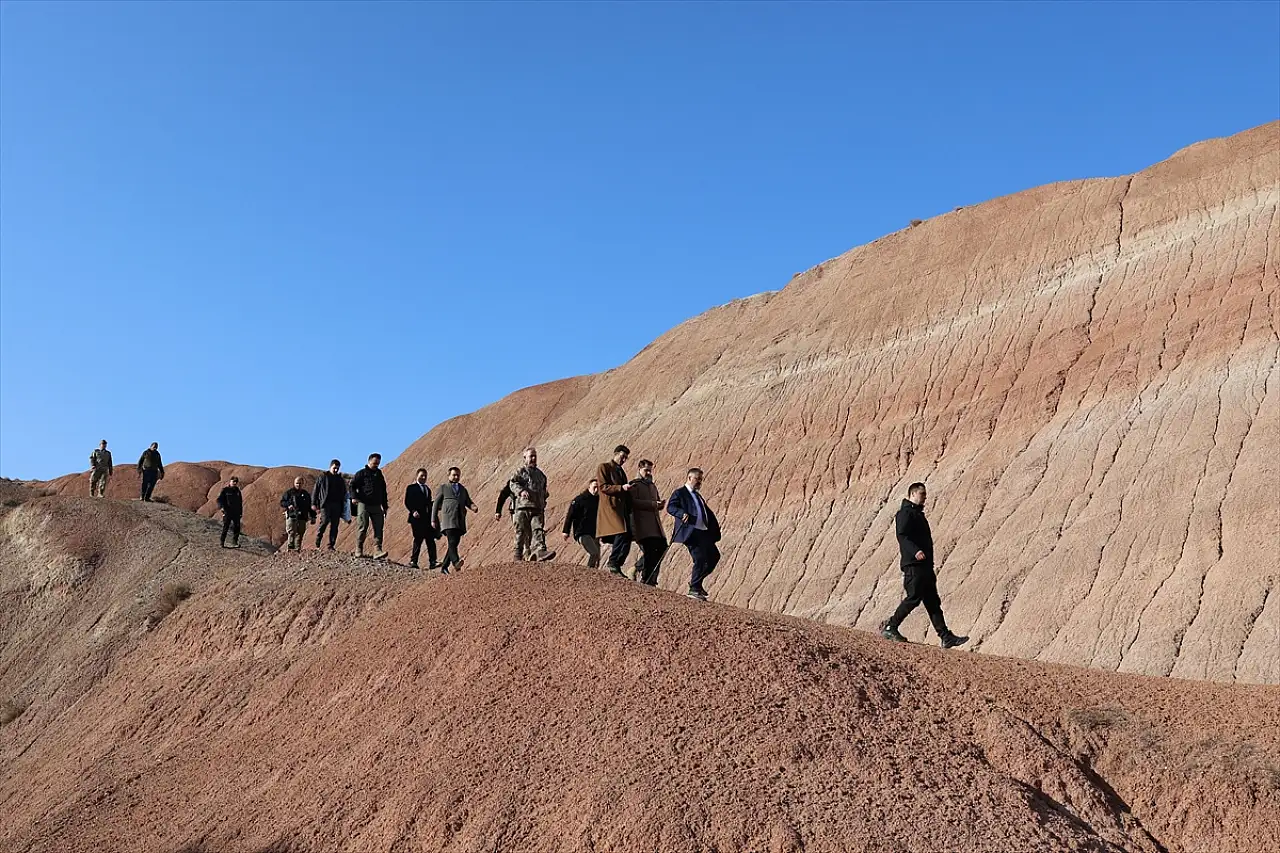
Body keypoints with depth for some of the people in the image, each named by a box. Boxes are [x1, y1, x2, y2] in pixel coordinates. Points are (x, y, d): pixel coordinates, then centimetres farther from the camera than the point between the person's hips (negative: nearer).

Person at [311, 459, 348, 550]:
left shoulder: (341, 480, 19)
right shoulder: (322, 477, 8)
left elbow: (344, 495, 22)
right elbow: (315, 491, 7)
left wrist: (343, 509, 16)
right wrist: (314, 504, -2)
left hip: (337, 506, 4)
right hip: (325, 504, -4)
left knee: (334, 526, -1)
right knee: (324, 521, -19)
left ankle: (332, 545, 3)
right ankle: (317, 544, -11)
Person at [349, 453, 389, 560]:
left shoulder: (379, 475, 18)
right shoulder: (361, 473, 2)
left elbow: (383, 492, 23)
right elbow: (352, 485, -5)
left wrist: (385, 507, 20)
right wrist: (354, 497, -21)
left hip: (376, 506, 5)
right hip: (364, 504, -4)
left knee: (378, 529, -6)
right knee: (362, 528, -1)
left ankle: (377, 551, -11)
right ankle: (359, 550, 9)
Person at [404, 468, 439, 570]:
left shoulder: (428, 489, 22)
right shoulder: (411, 488, 3)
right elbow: (407, 502, -5)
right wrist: (413, 511, -19)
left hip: (427, 518, 5)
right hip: (417, 517, -5)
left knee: (430, 540, 0)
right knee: (418, 539, -7)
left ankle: (432, 562, 1)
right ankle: (413, 561, 0)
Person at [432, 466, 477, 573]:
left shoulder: (463, 489, 25)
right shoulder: (443, 488, 12)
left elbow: (468, 502, 18)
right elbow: (436, 505, 10)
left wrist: (473, 507, -6)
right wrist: (433, 520, 4)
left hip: (460, 521, 5)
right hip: (448, 519, -5)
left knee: (454, 543, 3)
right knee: (452, 542, -21)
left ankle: (444, 566, 10)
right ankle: (455, 561, -37)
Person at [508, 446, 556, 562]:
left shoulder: (540, 474, 25)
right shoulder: (520, 471, 8)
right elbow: (512, 484, -6)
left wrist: (543, 503, 24)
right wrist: (521, 491, -24)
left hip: (538, 508, 4)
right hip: (523, 506, -4)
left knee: (538, 530, -14)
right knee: (521, 532, -1)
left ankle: (540, 550, -30)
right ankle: (518, 555, 6)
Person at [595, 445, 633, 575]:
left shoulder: (621, 471, 27)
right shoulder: (604, 467, 4)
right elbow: (603, 487, -8)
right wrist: (621, 488, -15)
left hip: (622, 509, 8)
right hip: (610, 507, -8)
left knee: (627, 538, -3)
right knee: (621, 534, -22)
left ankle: (616, 567, 3)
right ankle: (613, 565, -14)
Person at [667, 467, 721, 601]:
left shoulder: (697, 495, 26)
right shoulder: (679, 493, 0)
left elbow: (707, 511, 27)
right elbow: (670, 507, -12)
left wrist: (714, 522, 12)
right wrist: (682, 514, -29)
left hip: (704, 532, 9)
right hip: (691, 532, -9)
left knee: (714, 556, 8)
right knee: (700, 559, -12)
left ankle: (694, 579, 21)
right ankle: (694, 589, -1)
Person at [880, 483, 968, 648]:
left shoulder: (918, 514, 23)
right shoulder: (905, 513, -7)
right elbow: (902, 536, -20)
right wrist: (915, 551, -35)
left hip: (925, 566, 10)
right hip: (913, 565, -10)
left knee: (933, 602, 5)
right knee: (913, 598, -9)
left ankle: (946, 637, 3)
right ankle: (889, 627, 3)